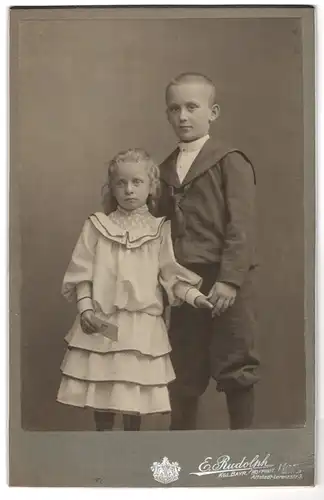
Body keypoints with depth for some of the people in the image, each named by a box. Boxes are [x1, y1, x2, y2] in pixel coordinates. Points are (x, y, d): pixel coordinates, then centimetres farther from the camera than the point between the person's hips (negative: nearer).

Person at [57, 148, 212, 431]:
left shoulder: (159, 230, 2)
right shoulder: (97, 226, 3)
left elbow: (171, 275, -2)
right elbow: (82, 274, 2)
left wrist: (196, 296, -17)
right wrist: (85, 307, -9)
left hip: (142, 325, 0)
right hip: (102, 324, 1)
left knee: (136, 394, 5)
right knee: (101, 391, 8)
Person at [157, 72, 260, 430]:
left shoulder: (231, 162, -2)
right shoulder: (164, 170, 14)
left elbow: (241, 226, -10)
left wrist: (230, 279, -19)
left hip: (226, 284, -5)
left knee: (235, 369, 3)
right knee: (183, 374, 11)